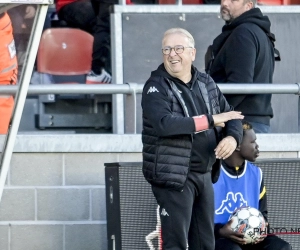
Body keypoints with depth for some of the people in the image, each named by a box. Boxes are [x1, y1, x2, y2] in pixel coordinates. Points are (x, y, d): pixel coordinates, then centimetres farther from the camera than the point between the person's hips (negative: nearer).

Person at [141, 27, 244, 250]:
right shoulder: (156, 87, -9)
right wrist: (209, 120, -24)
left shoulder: (207, 83, 10)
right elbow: (163, 123, -27)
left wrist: (233, 137, -10)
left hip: (204, 174, 7)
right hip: (173, 176, -7)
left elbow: (231, 116, 14)